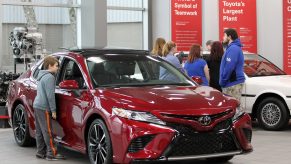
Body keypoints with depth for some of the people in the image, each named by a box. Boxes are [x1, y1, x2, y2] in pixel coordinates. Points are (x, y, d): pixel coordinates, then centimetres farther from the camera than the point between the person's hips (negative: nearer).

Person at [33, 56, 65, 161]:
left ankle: (41, 152, 15)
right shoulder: (49, 77, -13)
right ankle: (52, 153, -7)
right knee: (47, 131, -8)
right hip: (43, 107, -10)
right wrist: (53, 110, -16)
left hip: (37, 105, 10)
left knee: (40, 131, 11)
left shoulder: (41, 76, 19)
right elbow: (50, 95, -18)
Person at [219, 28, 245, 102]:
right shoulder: (233, 48, 20)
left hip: (233, 84, -10)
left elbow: (229, 68, -21)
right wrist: (222, 81, 20)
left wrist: (222, 81, -13)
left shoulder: (233, 48, -14)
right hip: (234, 82, 10)